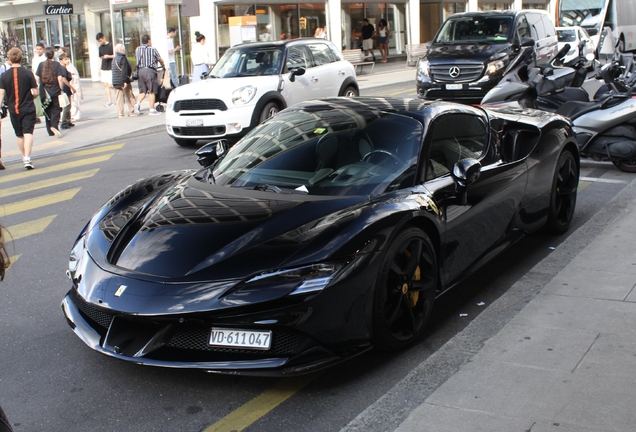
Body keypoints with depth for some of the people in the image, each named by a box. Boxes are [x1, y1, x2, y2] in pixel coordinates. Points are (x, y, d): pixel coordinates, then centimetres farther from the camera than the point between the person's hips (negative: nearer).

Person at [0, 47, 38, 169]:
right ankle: (27, 158, -22)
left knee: (19, 135, 17)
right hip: (28, 109, -2)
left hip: (13, 110, 2)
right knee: (28, 133, -6)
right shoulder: (28, 73, -7)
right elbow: (35, 92, -5)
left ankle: (24, 157, 32)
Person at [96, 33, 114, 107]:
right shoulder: (101, 47, 13)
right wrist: (100, 69, 18)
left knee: (111, 85, -10)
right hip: (103, 69, 7)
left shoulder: (110, 46, -7)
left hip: (110, 68, -7)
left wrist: (109, 56, -23)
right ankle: (110, 101, 7)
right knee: (105, 85, 4)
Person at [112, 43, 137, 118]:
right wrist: (125, 81, -19)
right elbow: (124, 71, -18)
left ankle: (121, 113, 3)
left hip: (115, 81, 6)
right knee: (129, 97, 6)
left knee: (119, 98, 5)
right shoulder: (123, 58, -11)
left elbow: (114, 71, 18)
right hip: (123, 81, -6)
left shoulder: (114, 60, 13)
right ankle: (132, 112, 10)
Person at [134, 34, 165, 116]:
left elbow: (138, 59, 19)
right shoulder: (153, 49, 0)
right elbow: (160, 60, 9)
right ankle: (152, 110, 1)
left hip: (140, 70, 5)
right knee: (151, 91, 0)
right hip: (150, 70, -4)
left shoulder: (137, 49, 11)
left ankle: (138, 103, -10)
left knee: (142, 91, 13)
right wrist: (164, 66, 29)